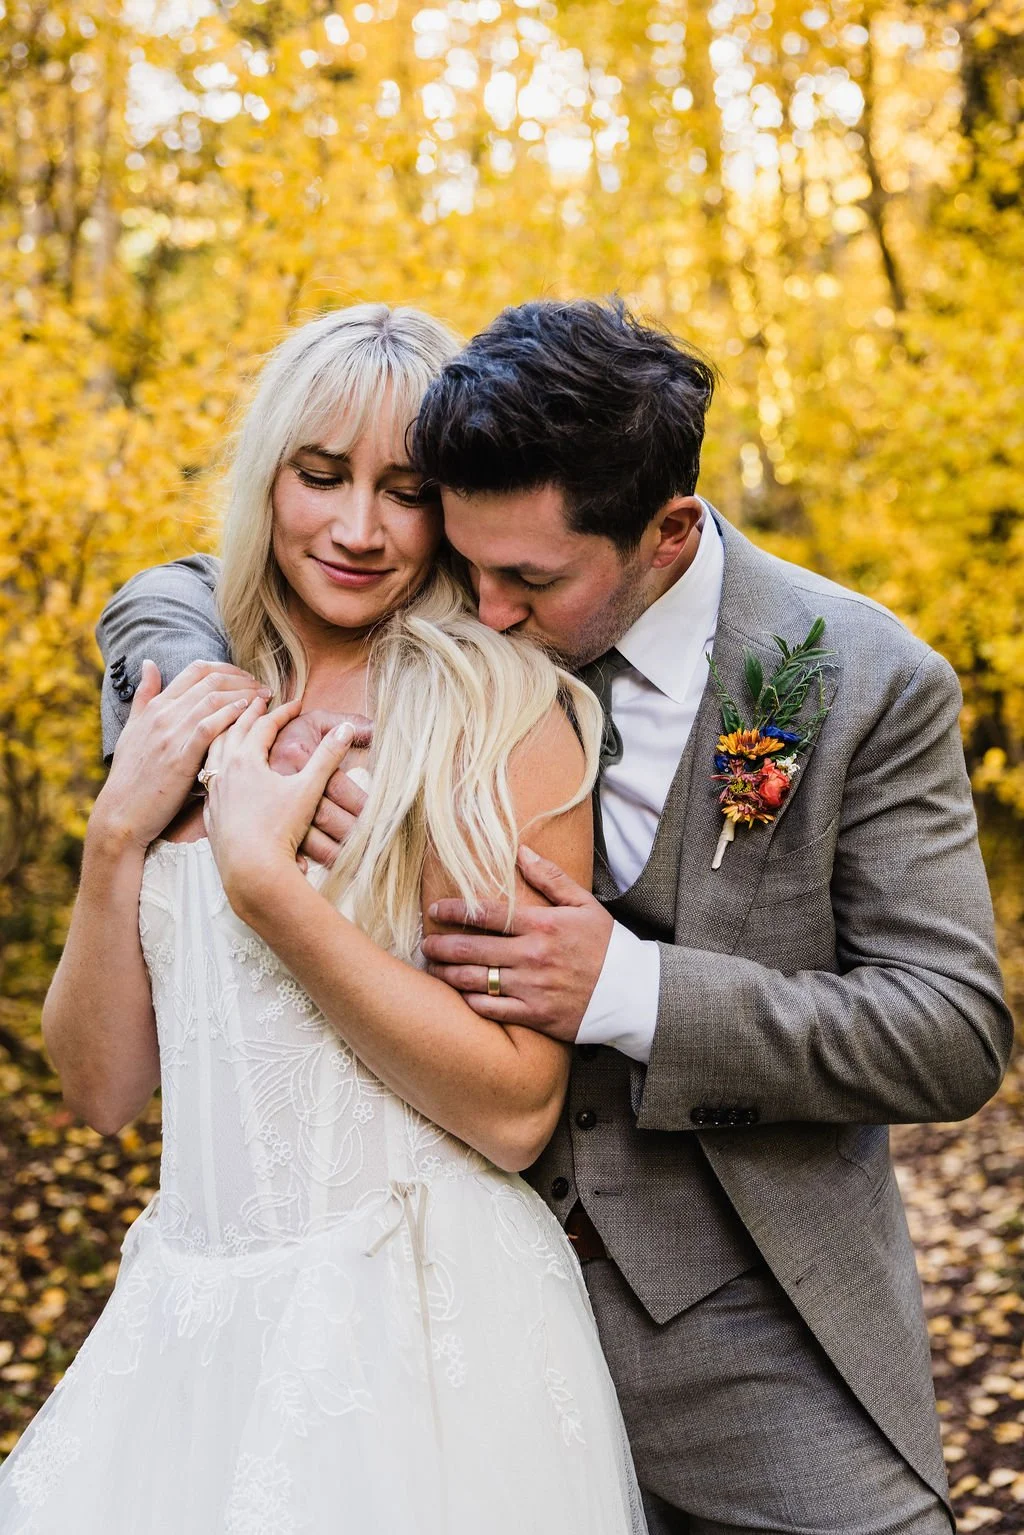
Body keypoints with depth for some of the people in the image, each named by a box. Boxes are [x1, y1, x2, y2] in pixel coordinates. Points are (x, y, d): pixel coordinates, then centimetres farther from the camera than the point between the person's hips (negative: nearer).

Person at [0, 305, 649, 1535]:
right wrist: (118, 833, -9)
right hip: (190, 1312, 5)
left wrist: (264, 876, -20)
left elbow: (516, 1109, -18)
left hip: (421, 1320, -5)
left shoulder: (504, 715, -11)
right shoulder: (196, 722, 5)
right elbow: (100, 1084, 4)